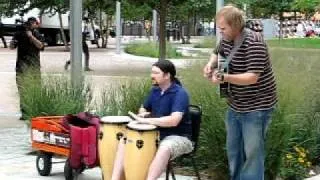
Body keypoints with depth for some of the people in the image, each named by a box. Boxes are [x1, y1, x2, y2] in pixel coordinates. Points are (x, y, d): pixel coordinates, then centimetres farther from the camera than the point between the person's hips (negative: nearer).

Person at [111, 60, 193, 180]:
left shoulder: (180, 93, -19)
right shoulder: (155, 90, 6)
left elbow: (174, 120, -33)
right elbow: (143, 108, 22)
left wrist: (147, 121, -30)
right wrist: (143, 114, -4)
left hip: (178, 137, -8)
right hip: (157, 133, 8)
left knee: (164, 149, -40)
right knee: (125, 140, -4)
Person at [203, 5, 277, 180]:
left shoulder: (254, 43, -24)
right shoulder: (227, 39, 0)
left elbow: (252, 77, -30)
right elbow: (217, 53, 22)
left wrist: (223, 78, -35)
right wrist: (211, 64, 0)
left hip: (256, 108, -8)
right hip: (235, 106, 8)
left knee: (252, 152, -3)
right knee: (233, 149, 18)